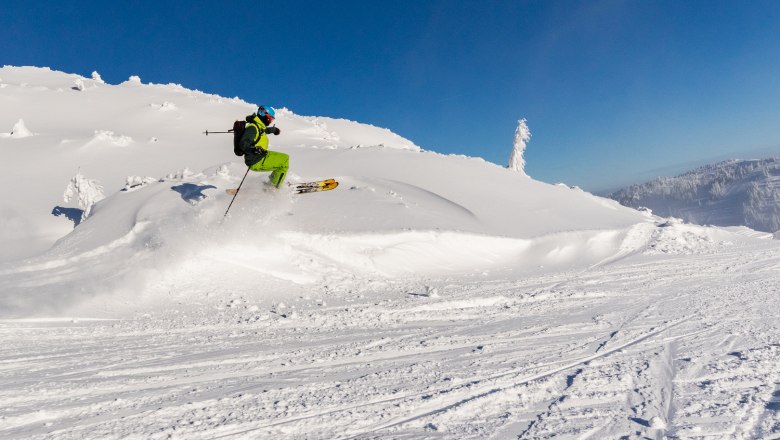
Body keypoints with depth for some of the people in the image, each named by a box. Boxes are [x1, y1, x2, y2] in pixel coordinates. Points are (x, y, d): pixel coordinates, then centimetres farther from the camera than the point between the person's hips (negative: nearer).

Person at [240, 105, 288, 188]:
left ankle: (273, 181, 26)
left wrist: (274, 129, 53)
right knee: (284, 163, -11)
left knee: (285, 157, 18)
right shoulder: (253, 128, -21)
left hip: (261, 156, 11)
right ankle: (274, 187, -1)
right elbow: (243, 144, -32)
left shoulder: (259, 125, 10)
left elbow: (265, 130, 36)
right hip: (256, 162, -11)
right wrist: (252, 149, -51)